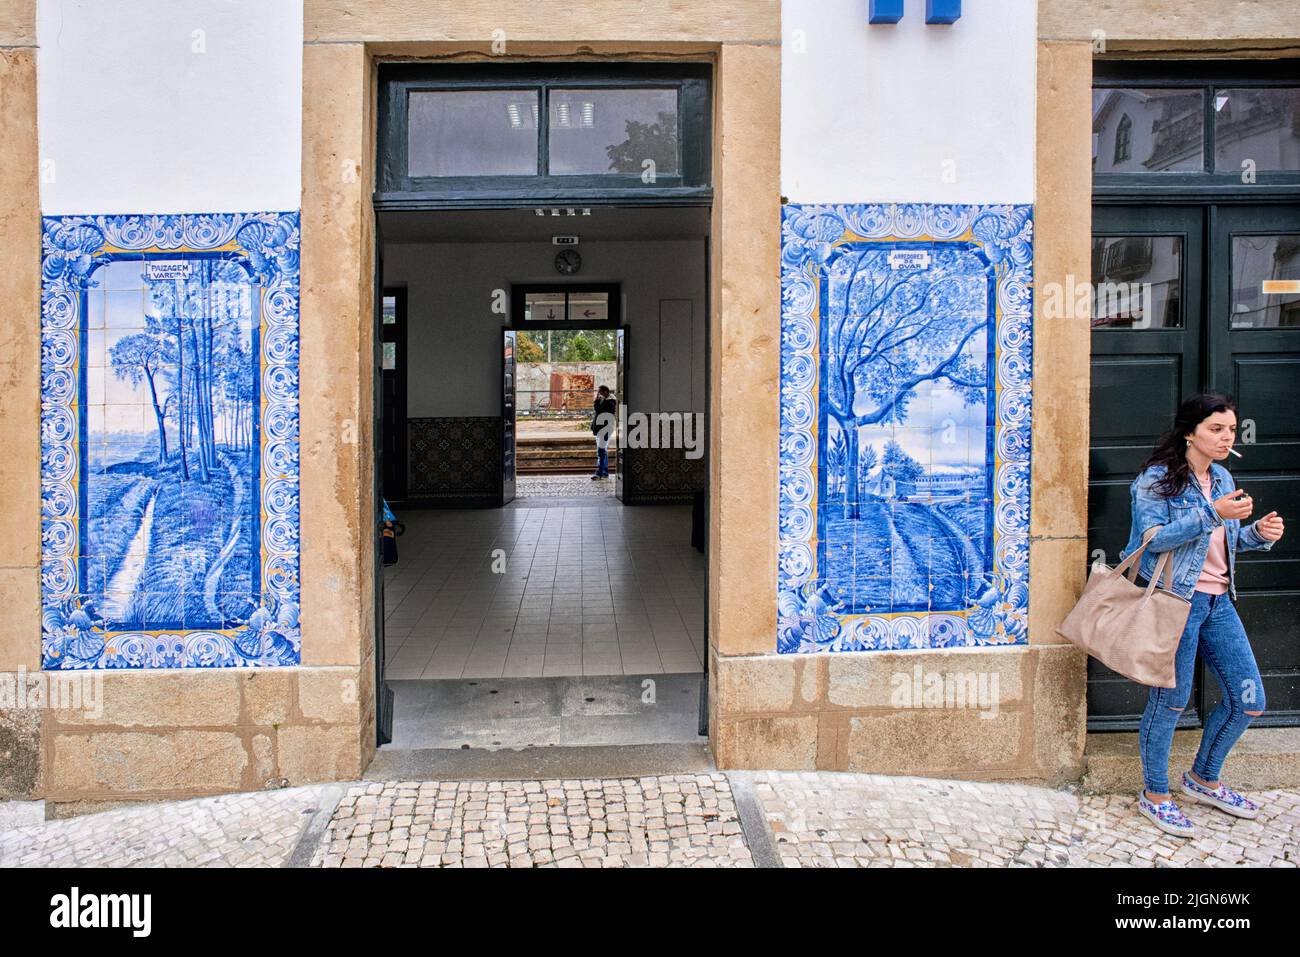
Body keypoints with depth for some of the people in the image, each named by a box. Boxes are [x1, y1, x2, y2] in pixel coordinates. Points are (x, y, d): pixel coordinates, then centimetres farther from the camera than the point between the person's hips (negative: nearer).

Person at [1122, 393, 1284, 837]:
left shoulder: (1222, 479, 13)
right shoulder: (1157, 478, -9)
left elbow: (1226, 541, 21)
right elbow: (1153, 537, -19)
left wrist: (1258, 533, 1)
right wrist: (1211, 513, -25)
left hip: (1218, 600, 8)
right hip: (1176, 599, -7)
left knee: (1249, 700, 9)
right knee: (1171, 700, 1)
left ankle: (1203, 779, 31)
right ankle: (1155, 795, 19)